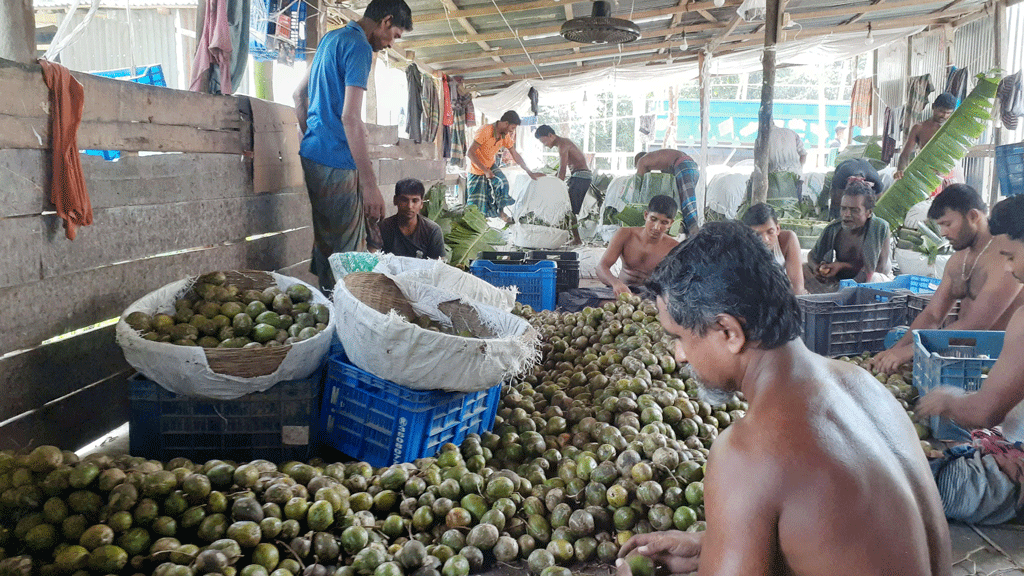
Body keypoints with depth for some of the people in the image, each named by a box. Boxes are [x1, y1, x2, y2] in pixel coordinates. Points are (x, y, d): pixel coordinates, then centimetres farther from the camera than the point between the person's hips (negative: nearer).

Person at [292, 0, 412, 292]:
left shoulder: (330, 38, 18)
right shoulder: (360, 48, -12)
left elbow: (299, 94, 26)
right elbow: (350, 117, -21)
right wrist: (370, 185, -23)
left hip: (312, 153, 10)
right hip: (337, 162, -10)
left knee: (324, 242, 15)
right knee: (345, 253, -7)